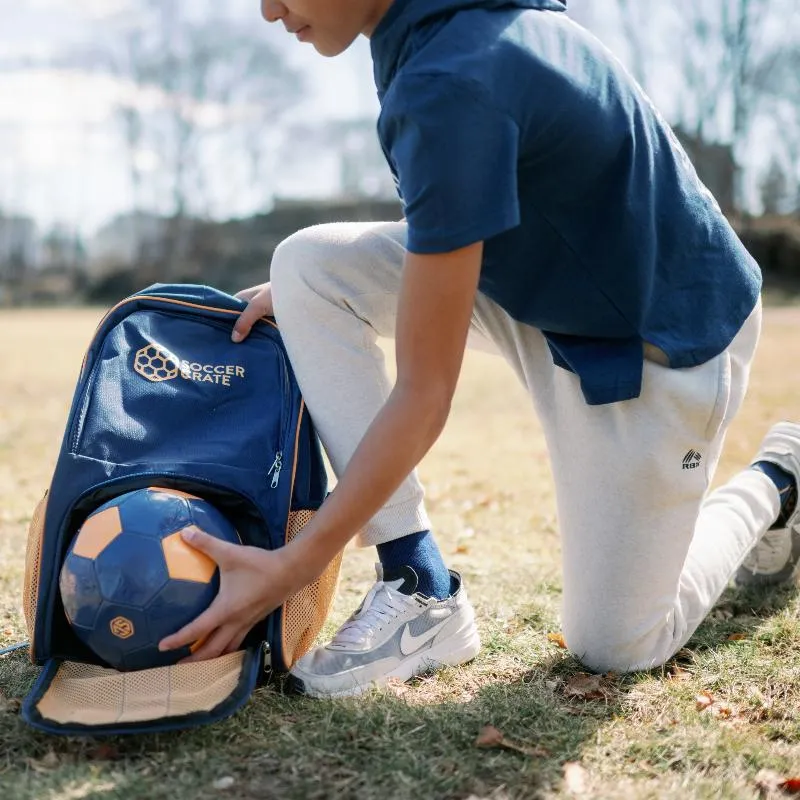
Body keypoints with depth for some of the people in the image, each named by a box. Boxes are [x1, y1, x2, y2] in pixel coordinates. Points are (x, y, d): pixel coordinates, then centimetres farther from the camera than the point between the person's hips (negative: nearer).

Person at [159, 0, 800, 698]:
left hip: (655, 346, -8)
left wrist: (295, 566, -24)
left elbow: (424, 394, -29)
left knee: (615, 647, 2)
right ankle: (422, 590, -5)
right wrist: (307, 293, 4)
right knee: (307, 262, -10)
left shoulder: (450, 87, -33)